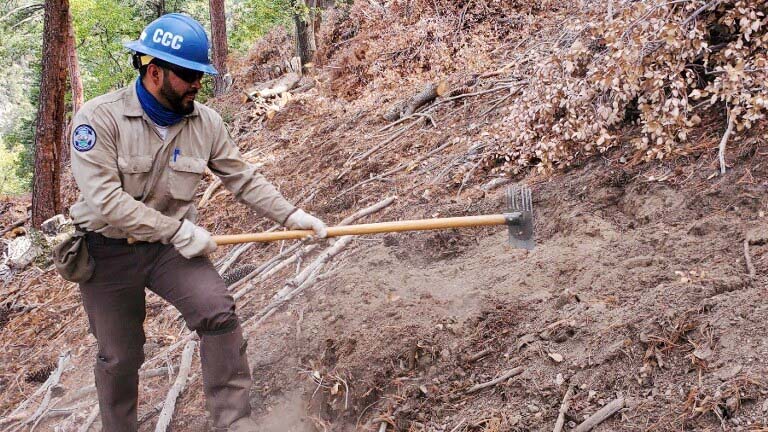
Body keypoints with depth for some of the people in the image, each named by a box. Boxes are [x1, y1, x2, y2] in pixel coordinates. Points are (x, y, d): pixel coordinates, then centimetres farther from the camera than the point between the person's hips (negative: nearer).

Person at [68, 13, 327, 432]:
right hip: (109, 252, -2)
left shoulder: (206, 122, -6)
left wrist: (289, 214, -10)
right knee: (119, 356, 9)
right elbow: (105, 198, -26)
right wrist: (178, 230, -25)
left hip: (170, 246, 3)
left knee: (218, 312, -19)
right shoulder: (99, 117, -19)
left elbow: (243, 178, 1)